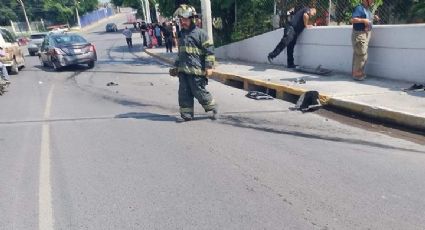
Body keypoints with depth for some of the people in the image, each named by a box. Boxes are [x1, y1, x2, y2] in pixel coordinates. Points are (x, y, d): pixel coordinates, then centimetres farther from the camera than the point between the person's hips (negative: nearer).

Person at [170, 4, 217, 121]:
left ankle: (213, 108, 21)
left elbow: (209, 50, -8)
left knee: (199, 92, -1)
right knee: (184, 94, 6)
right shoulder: (182, 34, 18)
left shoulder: (200, 33, -5)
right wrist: (176, 66, 26)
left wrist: (209, 66, -14)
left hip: (196, 71, -7)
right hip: (182, 71, 7)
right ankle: (186, 114, 16)